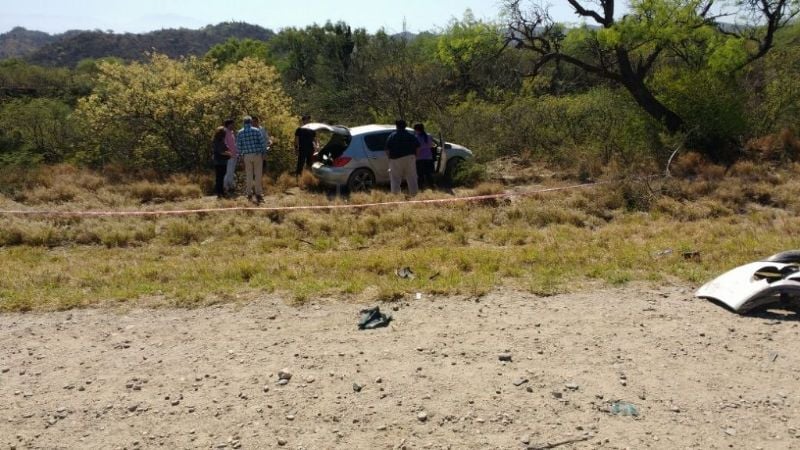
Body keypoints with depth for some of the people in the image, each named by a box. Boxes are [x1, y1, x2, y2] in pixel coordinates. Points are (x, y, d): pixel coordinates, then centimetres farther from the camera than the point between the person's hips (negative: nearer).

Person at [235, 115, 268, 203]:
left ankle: (249, 193, 14)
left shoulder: (240, 132, 1)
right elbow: (263, 142, -6)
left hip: (247, 156, 2)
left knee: (249, 175, 10)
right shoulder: (256, 130, -5)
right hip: (257, 155, -2)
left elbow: (238, 146, 1)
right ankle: (258, 193, 4)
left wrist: (241, 154, 14)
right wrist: (263, 152, 5)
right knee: (258, 175, 3)